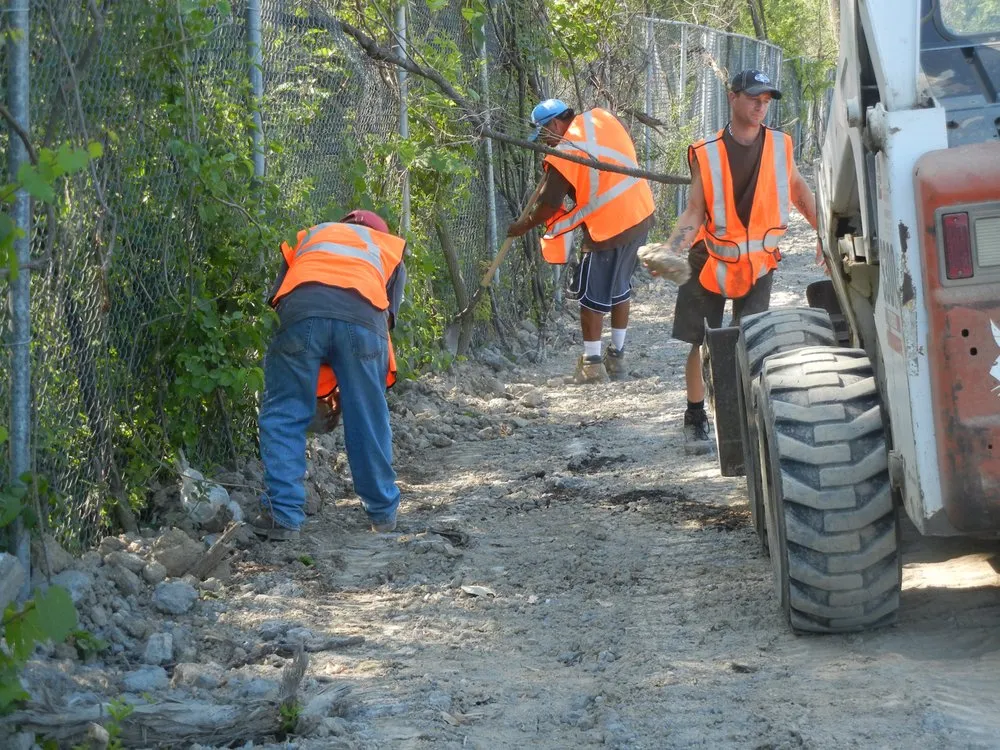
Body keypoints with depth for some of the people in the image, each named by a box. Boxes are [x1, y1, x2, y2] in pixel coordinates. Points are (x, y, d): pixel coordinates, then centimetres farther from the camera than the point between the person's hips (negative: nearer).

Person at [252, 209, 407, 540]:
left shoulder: (308, 236, 40)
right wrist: (348, 386, 32)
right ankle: (383, 513, 23)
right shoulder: (390, 249, 37)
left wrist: (321, 386, 34)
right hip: (363, 314, 0)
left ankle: (283, 515, 2)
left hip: (300, 311, 0)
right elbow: (388, 317, 27)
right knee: (368, 421, 13)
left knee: (284, 416, 8)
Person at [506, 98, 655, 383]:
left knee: (592, 294, 5)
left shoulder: (564, 155, -15)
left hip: (610, 228, -8)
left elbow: (548, 205, -10)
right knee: (619, 287, 20)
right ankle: (617, 357, 26)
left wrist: (523, 226, 7)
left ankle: (592, 364, 8)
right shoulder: (601, 119, 3)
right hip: (642, 213, 8)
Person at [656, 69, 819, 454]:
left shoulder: (779, 146, -2)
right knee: (699, 342, 3)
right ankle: (695, 419, 17)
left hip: (758, 263, 1)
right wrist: (669, 251, -22)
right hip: (710, 260, -1)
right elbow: (694, 213, -8)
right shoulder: (707, 154, -8)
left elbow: (800, 192, 14)